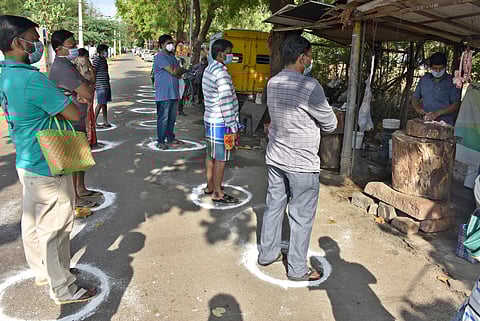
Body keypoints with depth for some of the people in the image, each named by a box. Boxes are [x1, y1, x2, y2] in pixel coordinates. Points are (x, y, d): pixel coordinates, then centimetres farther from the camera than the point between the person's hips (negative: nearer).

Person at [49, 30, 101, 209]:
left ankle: (81, 189, 34)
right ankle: (74, 199, 13)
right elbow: (89, 94, -26)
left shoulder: (66, 65, 13)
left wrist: (82, 94, -13)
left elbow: (86, 91, 7)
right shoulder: (62, 68, -22)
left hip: (78, 121, 10)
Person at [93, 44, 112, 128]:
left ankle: (105, 122, 15)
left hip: (106, 85, 9)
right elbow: (93, 72, -14)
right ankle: (94, 121, -1)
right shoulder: (97, 59, -10)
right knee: (100, 104, -8)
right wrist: (94, 83, -18)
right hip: (100, 85, -9)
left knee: (104, 103, 11)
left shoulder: (104, 59, 17)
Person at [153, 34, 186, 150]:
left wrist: (178, 71, -8)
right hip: (164, 94, -8)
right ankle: (161, 141, 4)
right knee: (163, 118, -4)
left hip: (174, 93, 9)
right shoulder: (160, 57, -10)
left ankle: (170, 138, 25)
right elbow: (173, 71, -19)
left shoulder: (172, 56, 19)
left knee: (172, 117, 14)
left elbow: (179, 73, 14)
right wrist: (181, 69, 2)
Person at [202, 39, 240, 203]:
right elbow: (225, 102, -22)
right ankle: (218, 193, 9)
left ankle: (210, 187, 30)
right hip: (221, 123, -10)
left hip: (210, 119, 10)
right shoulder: (221, 73, -19)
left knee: (211, 154, 17)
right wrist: (232, 125, -18)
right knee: (221, 158, 0)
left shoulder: (209, 69, 12)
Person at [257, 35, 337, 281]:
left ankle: (267, 253, 33)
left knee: (274, 206, 18)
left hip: (275, 158, 7)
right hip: (302, 163, -7)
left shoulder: (272, 83, 4)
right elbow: (330, 124, -9)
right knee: (301, 216, 6)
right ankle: (297, 268, 19)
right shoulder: (310, 86, -19)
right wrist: (319, 122, 10)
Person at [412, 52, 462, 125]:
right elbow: (415, 98, 19)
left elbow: (455, 105, -1)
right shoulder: (424, 79, 15)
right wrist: (418, 108, -2)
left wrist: (438, 113, -14)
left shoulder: (452, 82, 3)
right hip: (426, 122, 3)